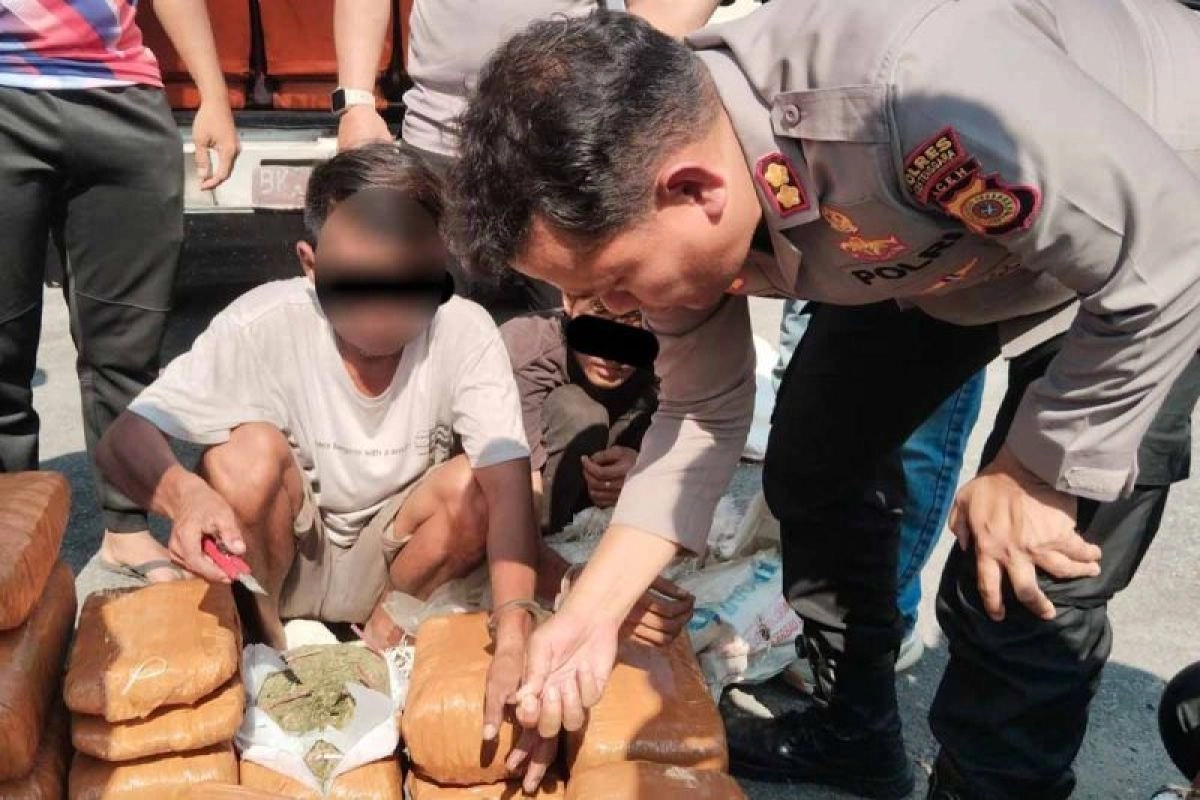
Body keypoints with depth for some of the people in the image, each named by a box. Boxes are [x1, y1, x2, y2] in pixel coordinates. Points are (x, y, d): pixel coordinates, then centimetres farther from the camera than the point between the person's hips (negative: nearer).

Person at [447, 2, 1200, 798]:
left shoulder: (908, 97, -43)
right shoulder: (652, 165, -19)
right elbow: (703, 409, -7)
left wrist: (1038, 468, -21)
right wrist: (593, 610, -13)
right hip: (941, 241, 6)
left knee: (1022, 597, -10)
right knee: (815, 461, 11)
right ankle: (855, 734, 34)